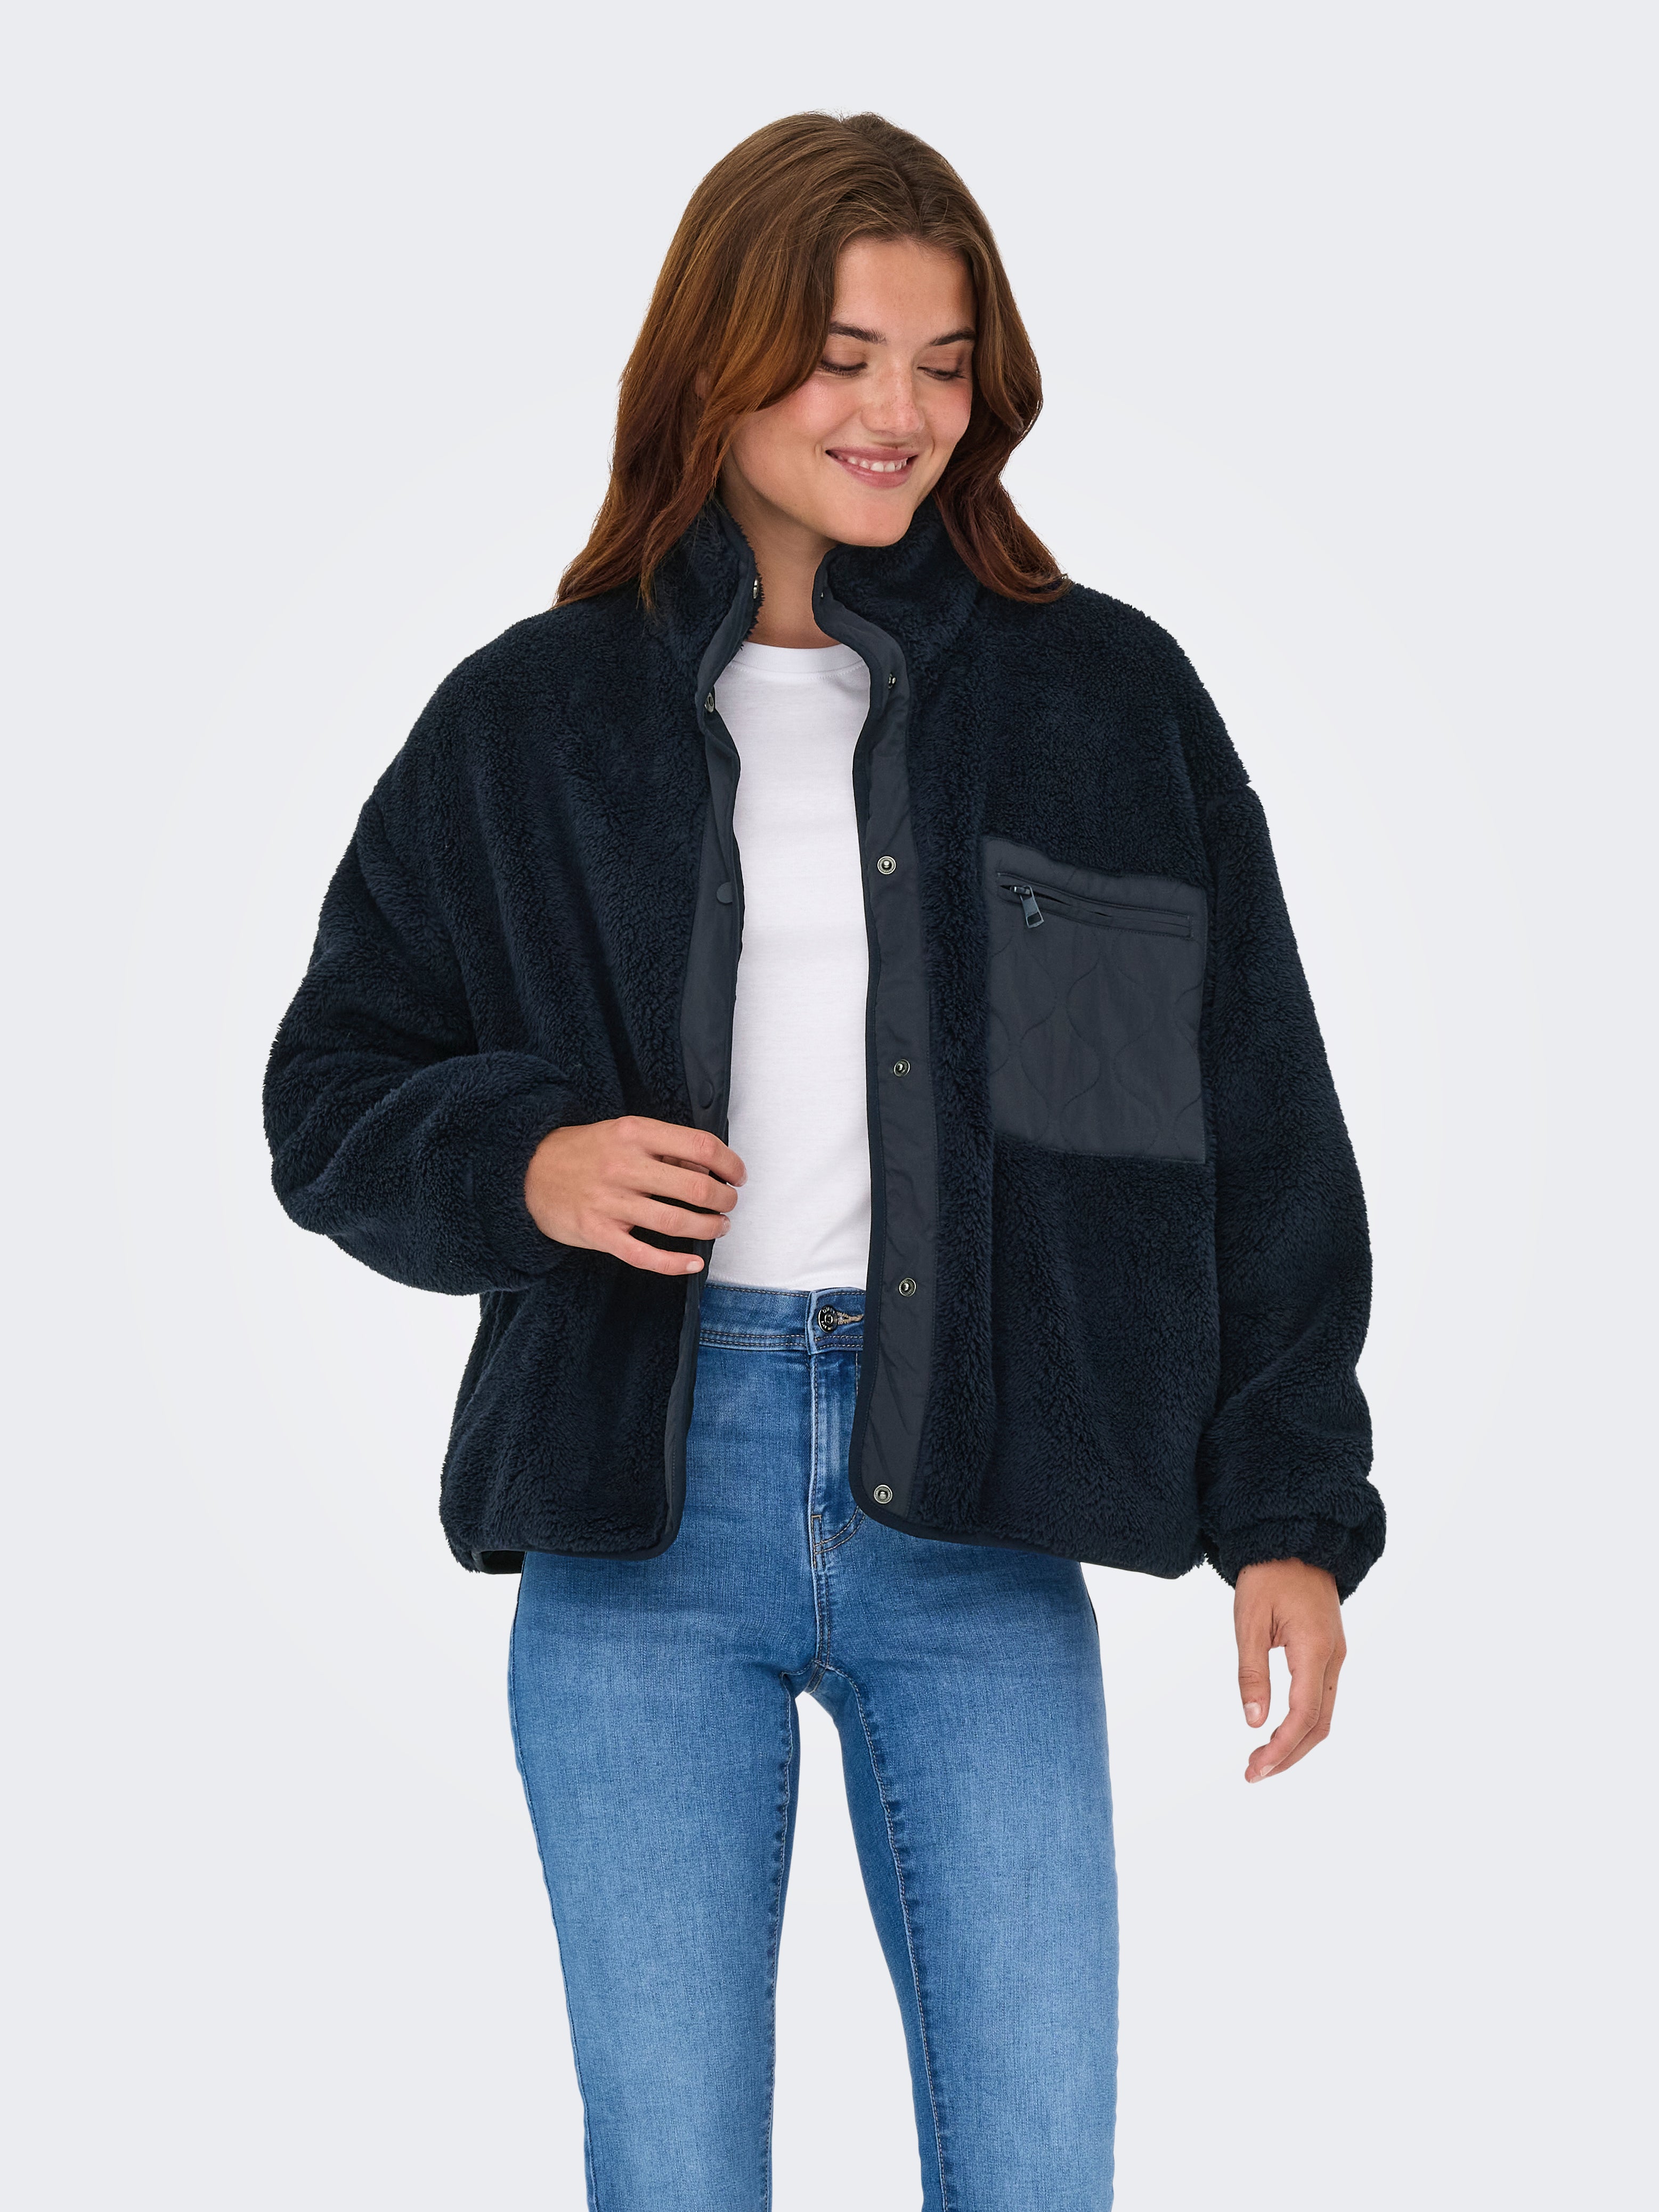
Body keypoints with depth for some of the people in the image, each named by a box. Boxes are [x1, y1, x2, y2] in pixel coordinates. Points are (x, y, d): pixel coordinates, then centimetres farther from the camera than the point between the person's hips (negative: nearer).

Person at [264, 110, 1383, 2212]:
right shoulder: (530, 719, 5)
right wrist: (519, 1166, -11)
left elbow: (1255, 1127, 7)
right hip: (642, 1507, 0)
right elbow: (332, 1095, 11)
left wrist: (1290, 1507, 1)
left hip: (974, 1508, 0)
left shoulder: (1111, 702, 6)